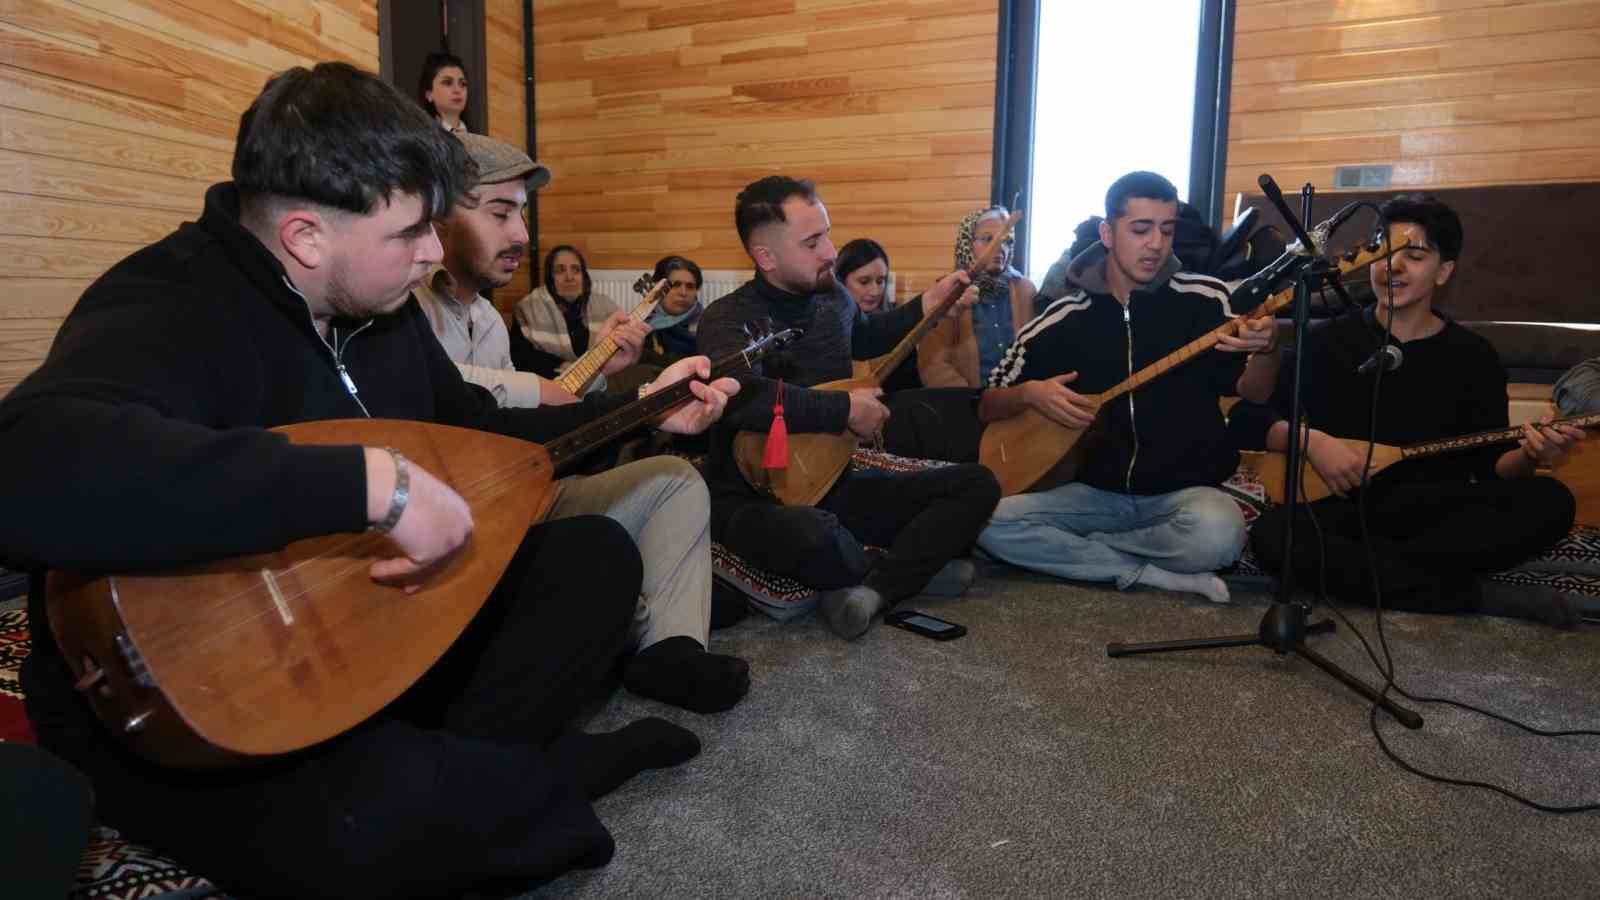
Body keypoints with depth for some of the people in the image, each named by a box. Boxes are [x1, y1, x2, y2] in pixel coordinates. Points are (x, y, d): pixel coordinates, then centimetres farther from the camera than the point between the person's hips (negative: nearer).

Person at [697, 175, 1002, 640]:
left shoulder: (832, 297, 5)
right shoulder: (730, 319, -18)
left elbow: (864, 337, 31)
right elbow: (741, 396, -41)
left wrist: (927, 305, 19)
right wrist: (845, 409, -29)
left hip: (830, 483, 7)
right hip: (755, 498, -7)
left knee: (977, 483, 0)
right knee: (812, 535, -42)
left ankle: (868, 589, -18)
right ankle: (911, 570, -6)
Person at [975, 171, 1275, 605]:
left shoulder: (1206, 300, -1)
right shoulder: (1062, 320, 1)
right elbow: (987, 409, 6)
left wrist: (1264, 349, -22)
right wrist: (1028, 393, -16)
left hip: (1184, 491, -1)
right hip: (1095, 492, 2)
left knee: (1217, 532, -36)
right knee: (989, 520, -22)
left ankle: (1070, 549, -8)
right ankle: (1155, 574, -11)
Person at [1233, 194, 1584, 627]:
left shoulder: (1473, 356, 8)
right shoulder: (1327, 339, 5)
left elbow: (1489, 466, 7)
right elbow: (1248, 419, -1)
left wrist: (1528, 455, -15)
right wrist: (1311, 441, -19)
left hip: (1439, 515, 2)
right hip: (1345, 509, -1)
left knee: (1550, 502, -26)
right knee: (1271, 535, -33)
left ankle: (1354, 568, -26)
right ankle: (1471, 599, -26)